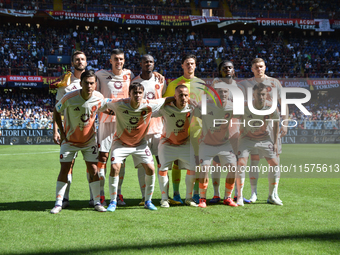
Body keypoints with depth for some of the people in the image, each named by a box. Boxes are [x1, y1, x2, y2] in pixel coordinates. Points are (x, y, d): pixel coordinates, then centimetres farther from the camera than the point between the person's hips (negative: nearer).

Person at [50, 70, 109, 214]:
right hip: (70, 140, -2)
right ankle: (58, 203, 3)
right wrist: (62, 131, -8)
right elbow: (56, 112, -6)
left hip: (89, 140, 2)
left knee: (93, 170, -3)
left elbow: (105, 109, 12)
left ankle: (97, 202, 7)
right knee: (64, 169, -6)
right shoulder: (69, 98, -22)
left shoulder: (99, 98, -13)